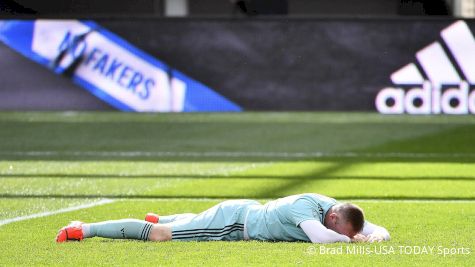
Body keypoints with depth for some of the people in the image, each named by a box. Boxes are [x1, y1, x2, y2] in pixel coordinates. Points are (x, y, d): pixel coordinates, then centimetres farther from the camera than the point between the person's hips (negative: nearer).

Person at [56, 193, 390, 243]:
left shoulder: (338, 211, -8)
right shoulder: (306, 207, -32)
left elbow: (377, 230, 1)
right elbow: (319, 236, -51)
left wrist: (376, 235, -23)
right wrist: (352, 240, -35)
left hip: (248, 212, 8)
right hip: (232, 221, -8)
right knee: (158, 235, -3)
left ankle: (159, 219, 63)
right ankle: (84, 230, 4)